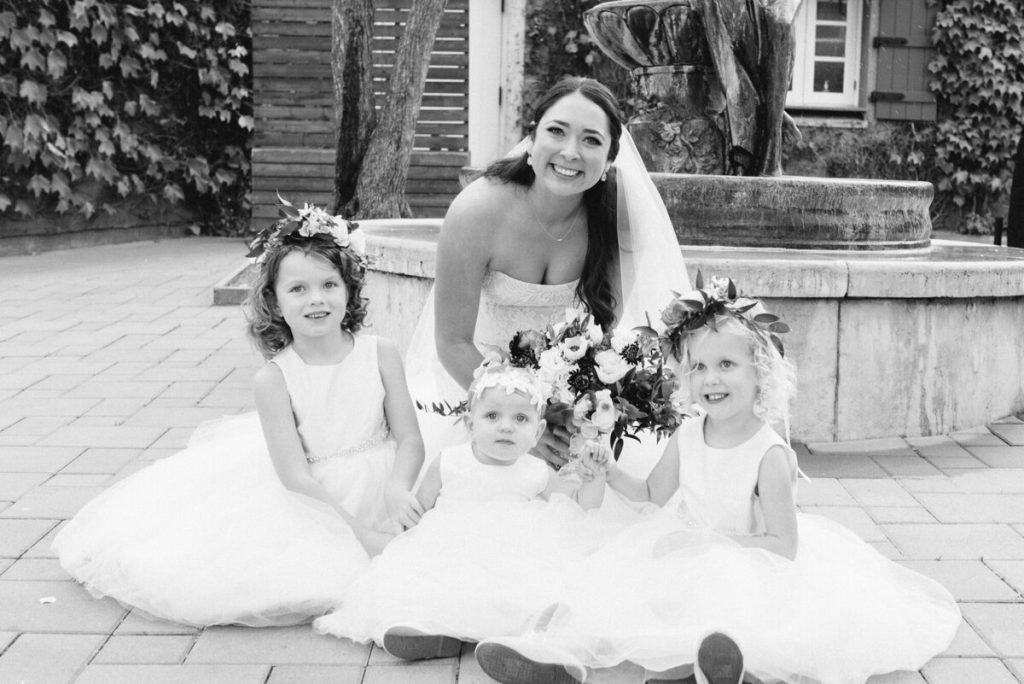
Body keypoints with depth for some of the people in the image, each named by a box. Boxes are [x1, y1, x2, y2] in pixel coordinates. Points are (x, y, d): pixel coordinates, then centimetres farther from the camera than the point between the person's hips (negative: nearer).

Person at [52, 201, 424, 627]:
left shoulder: (380, 356, -9)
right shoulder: (274, 379, -15)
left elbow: (410, 440, -5)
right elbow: (297, 477, -16)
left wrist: (397, 489, -27)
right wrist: (361, 534, -23)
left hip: (382, 488, 3)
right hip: (311, 504, -3)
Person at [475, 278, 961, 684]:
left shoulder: (770, 456, -19)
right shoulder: (686, 438, -2)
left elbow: (784, 546, -17)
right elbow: (655, 493, 17)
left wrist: (717, 541, -23)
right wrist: (611, 475, 1)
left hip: (747, 562, -5)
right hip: (690, 553, 5)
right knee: (622, 574, -13)